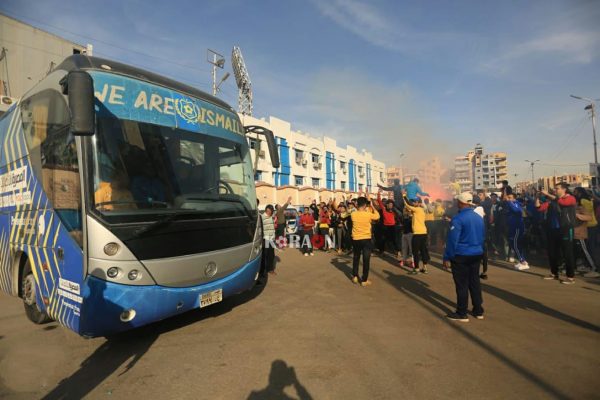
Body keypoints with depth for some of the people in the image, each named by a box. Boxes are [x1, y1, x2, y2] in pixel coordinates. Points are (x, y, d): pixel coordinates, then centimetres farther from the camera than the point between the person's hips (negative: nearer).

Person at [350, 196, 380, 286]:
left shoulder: (353, 214, -5)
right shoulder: (369, 214, -13)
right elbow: (377, 216, 7)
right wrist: (372, 207, 13)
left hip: (356, 239, 4)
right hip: (366, 239, -3)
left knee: (356, 258, 20)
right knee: (366, 260, 3)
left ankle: (355, 276, 26)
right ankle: (364, 280, 7)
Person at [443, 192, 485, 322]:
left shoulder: (458, 219, -17)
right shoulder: (479, 218, 6)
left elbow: (452, 240, -19)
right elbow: (482, 237, 15)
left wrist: (447, 257, -13)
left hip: (461, 256, -7)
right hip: (476, 255, 7)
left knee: (462, 284, 1)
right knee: (475, 282, 16)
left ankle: (462, 314, 9)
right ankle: (478, 311, 26)